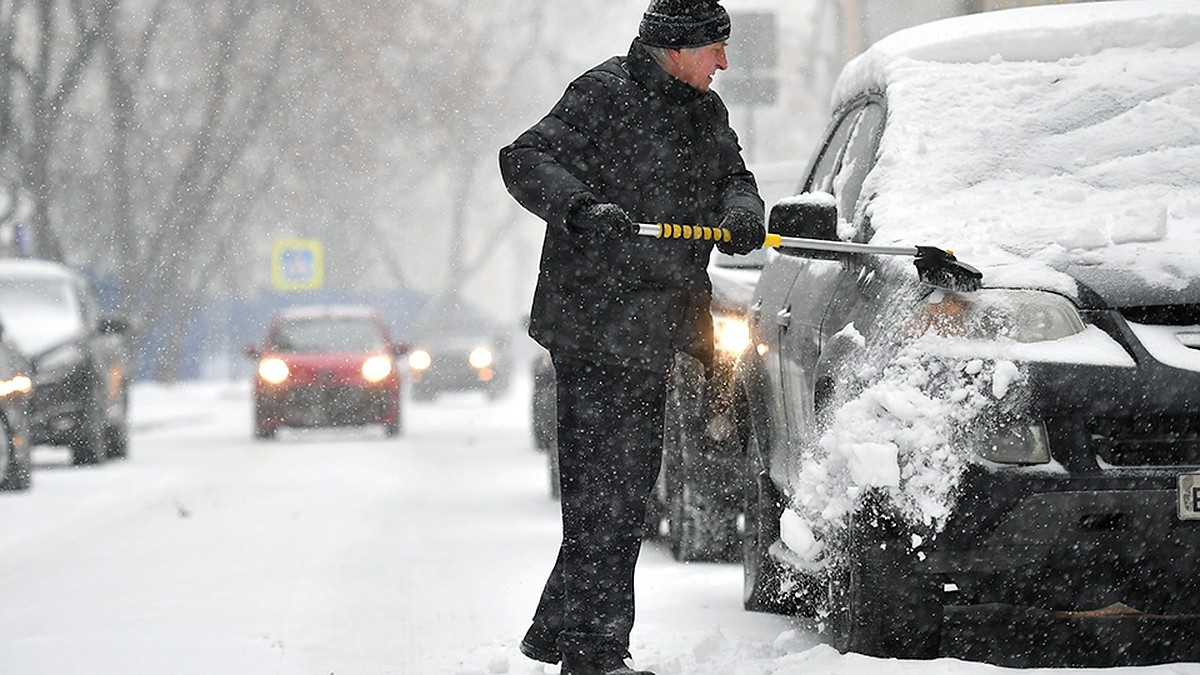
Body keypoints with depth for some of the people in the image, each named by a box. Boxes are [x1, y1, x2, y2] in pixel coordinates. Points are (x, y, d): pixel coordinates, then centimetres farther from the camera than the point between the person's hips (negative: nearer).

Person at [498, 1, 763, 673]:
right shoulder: (604, 95, -11)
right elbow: (523, 160, -15)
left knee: (631, 487, 15)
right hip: (594, 325, -9)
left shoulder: (707, 111, 13)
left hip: (654, 334, 9)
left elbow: (733, 176, 16)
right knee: (602, 489, -9)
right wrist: (580, 207, -33)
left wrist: (742, 212, -9)